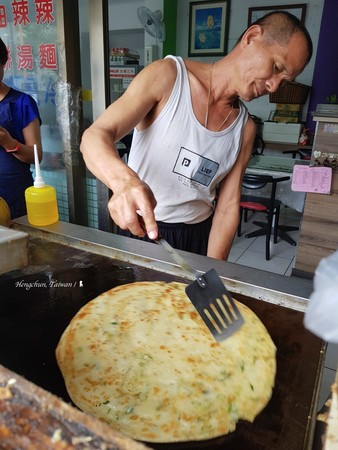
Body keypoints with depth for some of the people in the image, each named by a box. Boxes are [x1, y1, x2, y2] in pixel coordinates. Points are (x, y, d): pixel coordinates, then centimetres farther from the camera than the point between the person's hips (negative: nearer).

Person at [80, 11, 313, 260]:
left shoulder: (245, 128, -1)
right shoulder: (167, 76, -14)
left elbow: (228, 206, -4)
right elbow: (94, 136, -23)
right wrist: (124, 181, -44)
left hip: (200, 234, 4)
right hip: (141, 229, -3)